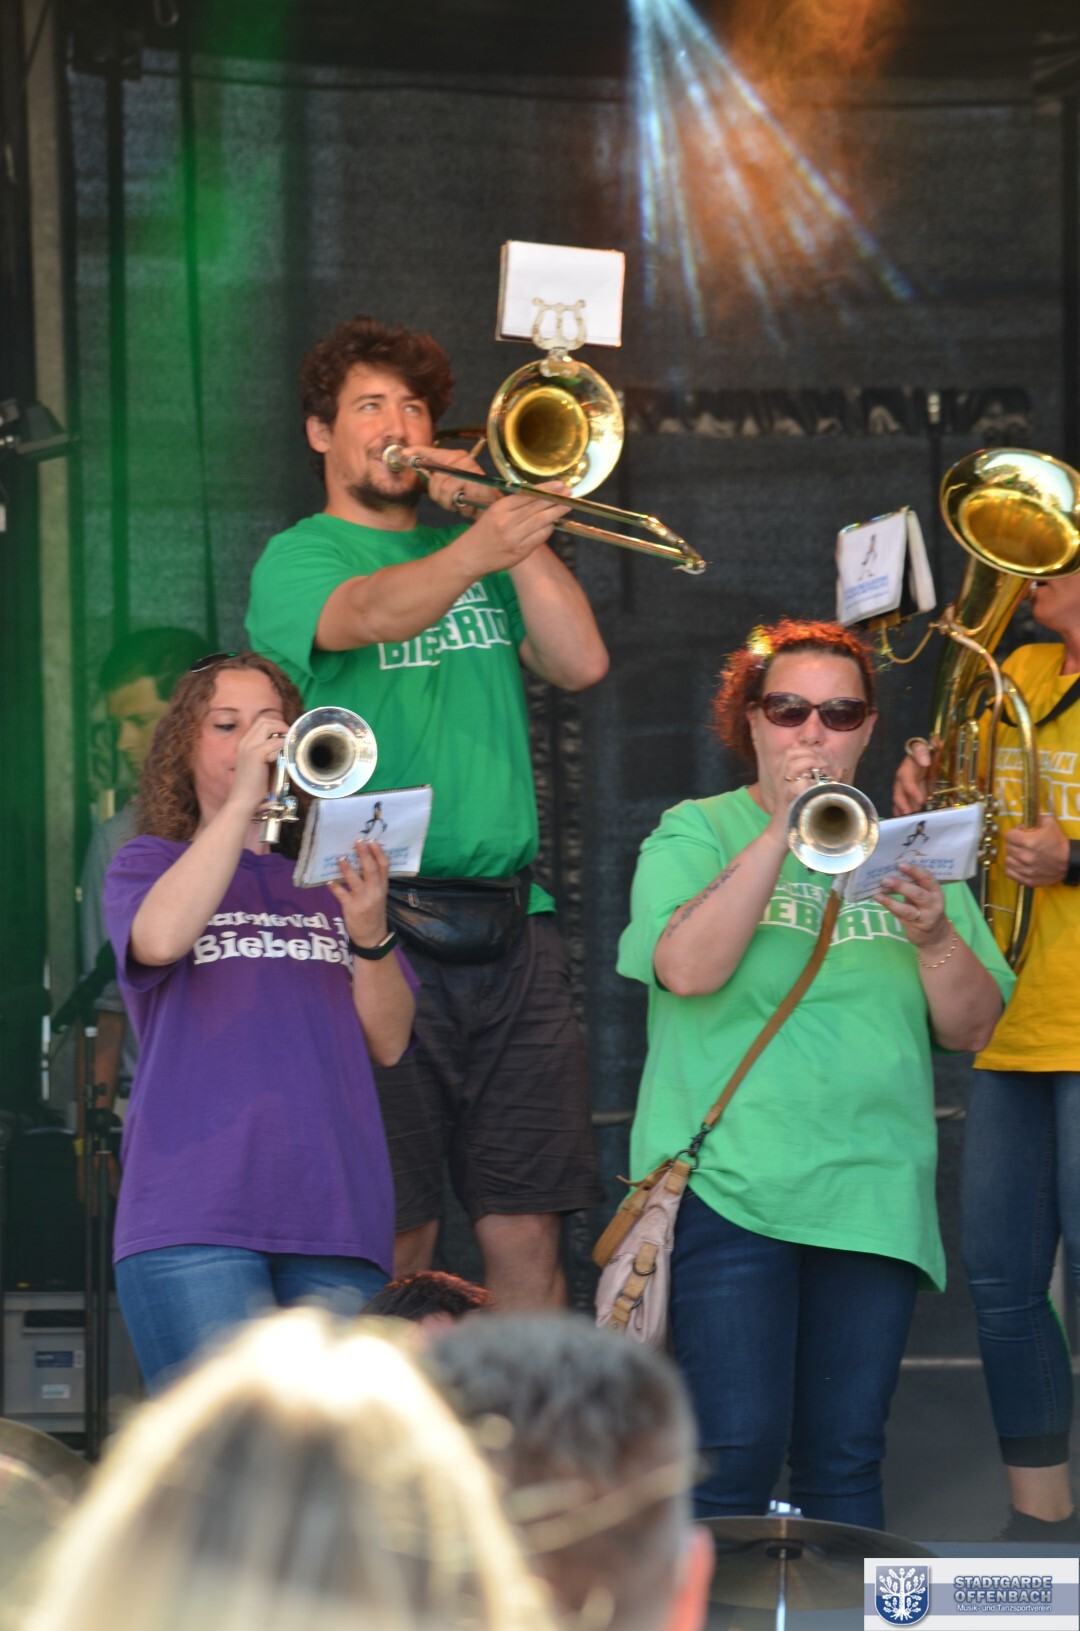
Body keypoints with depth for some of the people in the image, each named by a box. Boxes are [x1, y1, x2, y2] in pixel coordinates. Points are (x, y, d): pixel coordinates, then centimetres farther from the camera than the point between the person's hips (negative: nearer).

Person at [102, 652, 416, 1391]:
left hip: (334, 1214, 3)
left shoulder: (333, 875, 22)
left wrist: (368, 933, -6)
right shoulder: (149, 863, 14)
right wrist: (242, 796, -10)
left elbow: (389, 1044, 12)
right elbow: (159, 939, -12)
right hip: (196, 1212, -3)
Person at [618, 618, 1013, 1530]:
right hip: (729, 1182, -3)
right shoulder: (698, 833, 5)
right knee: (738, 1447, -10)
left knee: (846, 1456, 4)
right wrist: (782, 830, -15)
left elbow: (973, 1029, 8)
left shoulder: (907, 852, 14)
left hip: (873, 1196, 3)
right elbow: (687, 968, -15)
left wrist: (935, 938, -12)